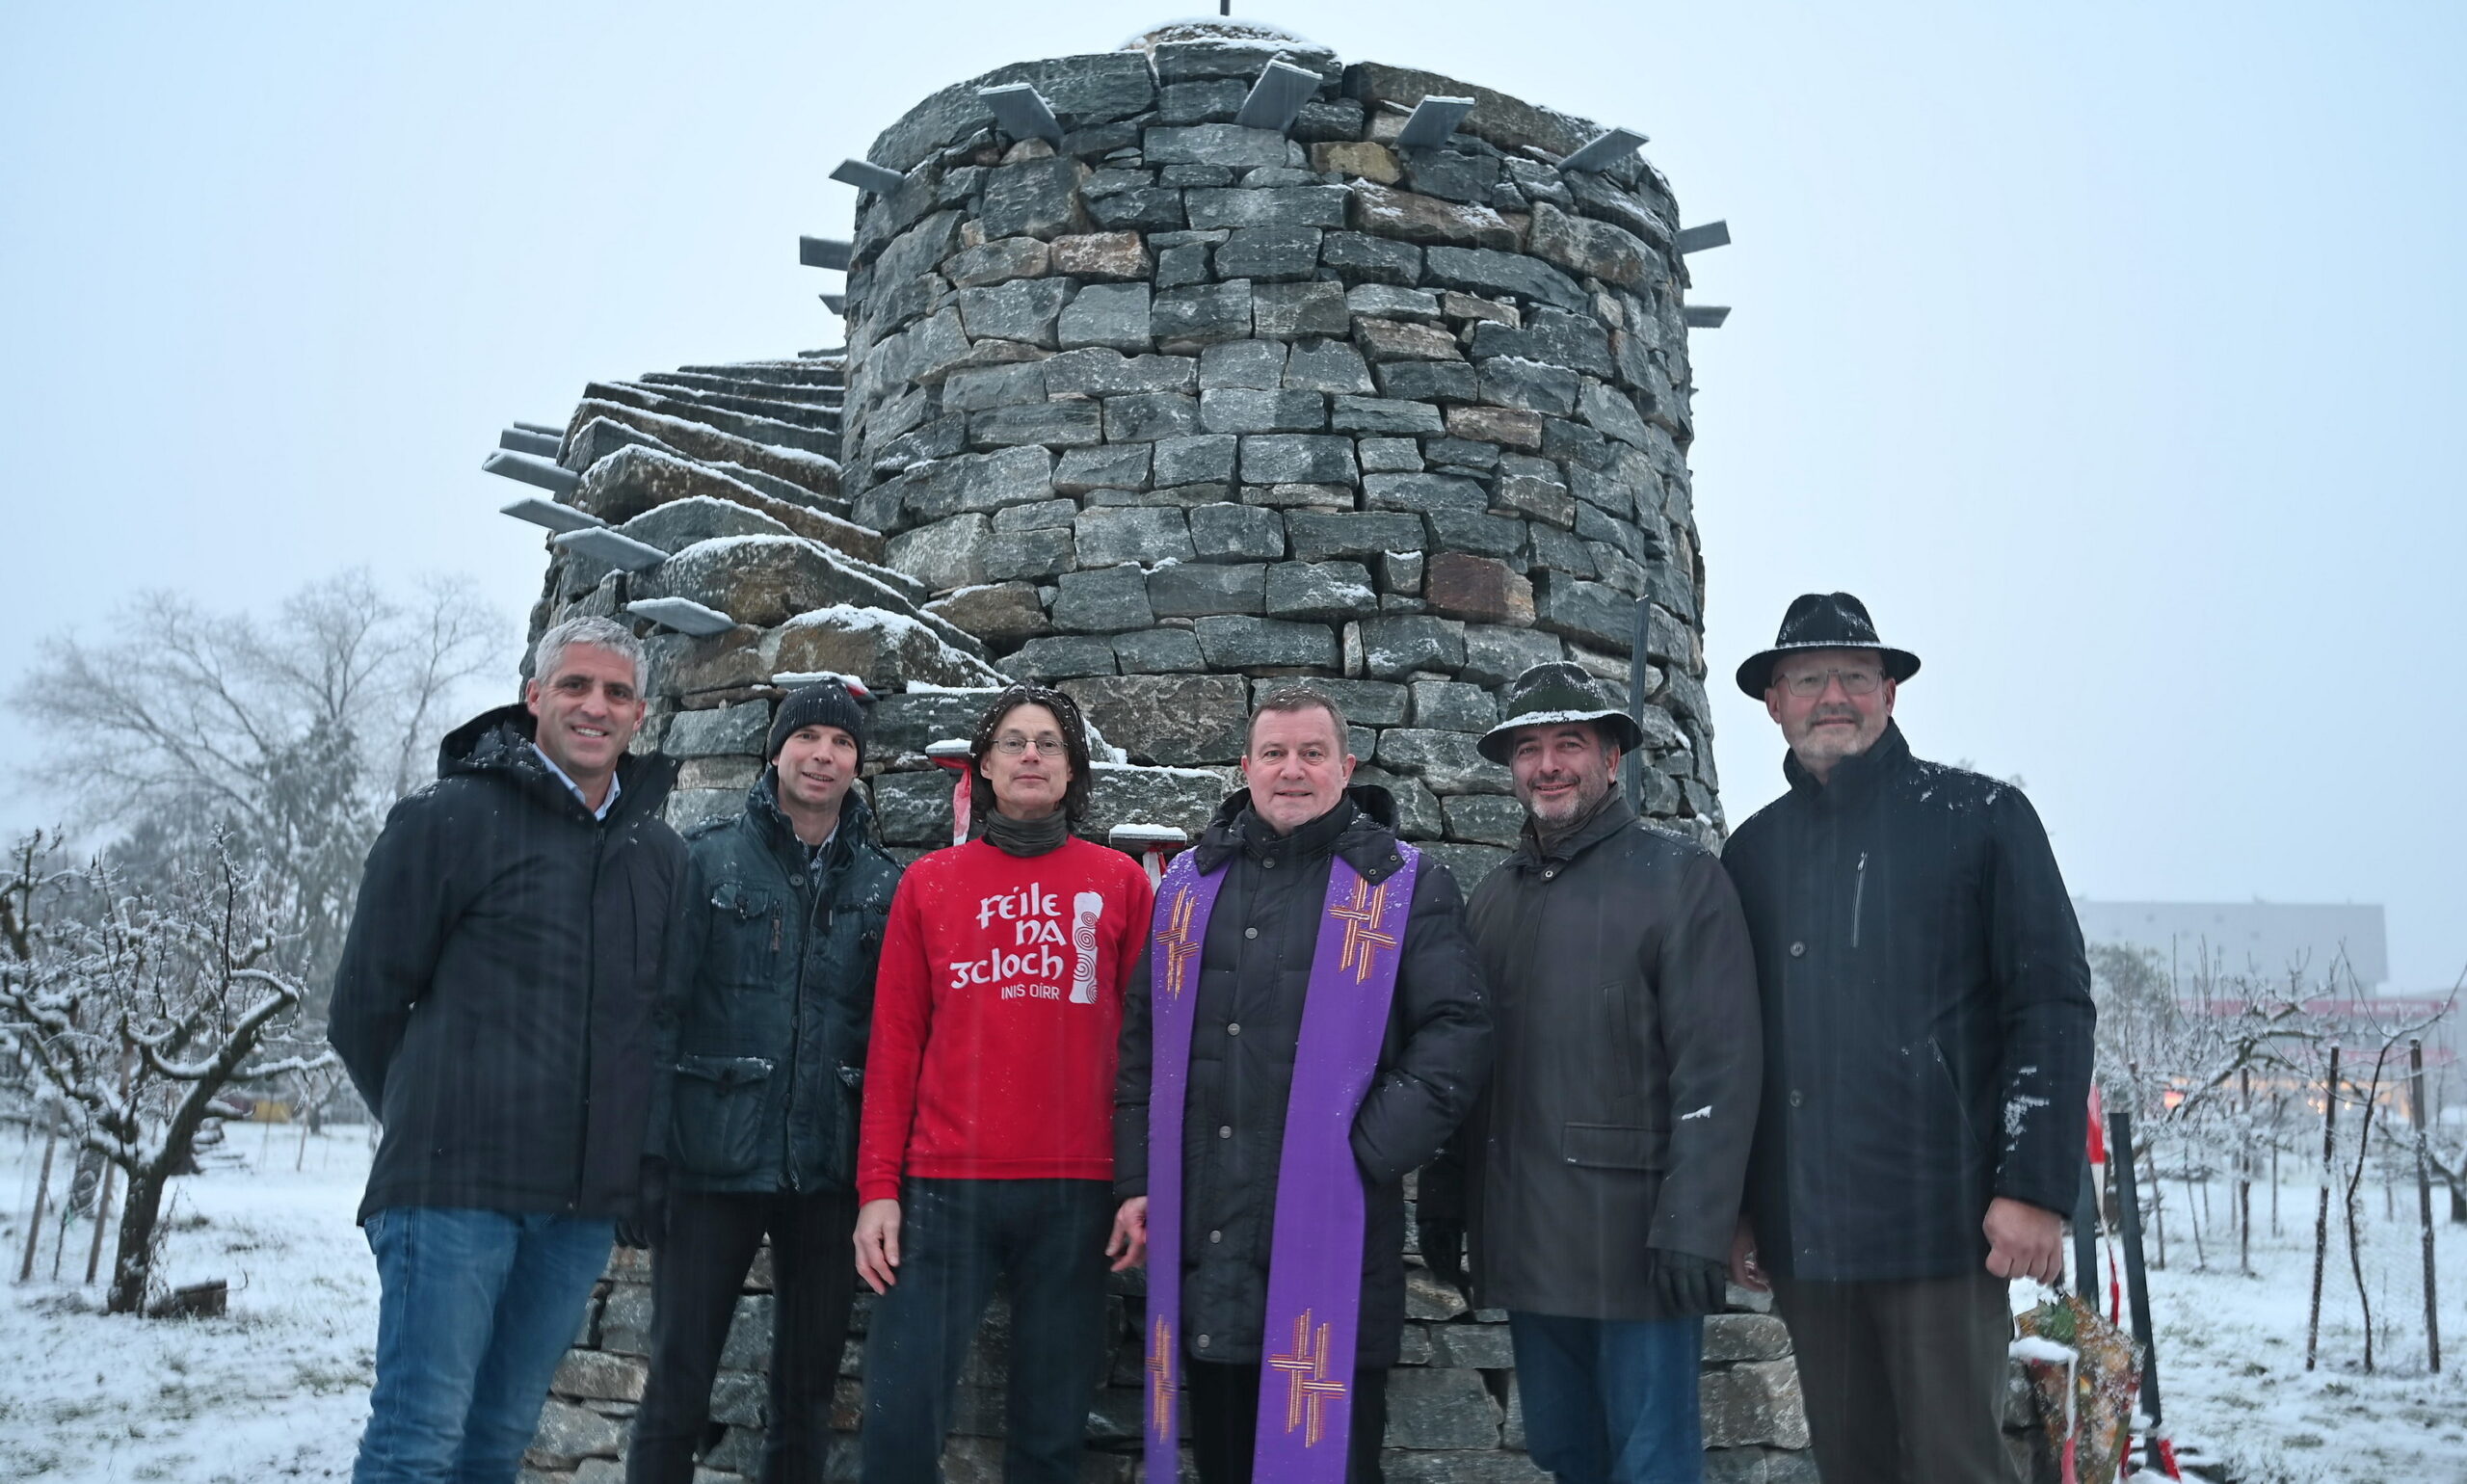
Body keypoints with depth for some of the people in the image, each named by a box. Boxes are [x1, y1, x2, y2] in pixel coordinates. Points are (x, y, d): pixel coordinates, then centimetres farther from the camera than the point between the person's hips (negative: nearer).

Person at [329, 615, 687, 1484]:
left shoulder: (660, 853, 11)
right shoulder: (452, 817, -4)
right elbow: (365, 1004, -1)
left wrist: (621, 1154, 12)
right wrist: (432, 1130, 7)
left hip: (586, 1198, 5)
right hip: (455, 1184, -4)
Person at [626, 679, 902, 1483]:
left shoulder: (883, 885, 6)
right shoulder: (708, 860, 0)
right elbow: (660, 1007, -4)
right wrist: (646, 1148, -11)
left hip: (829, 1170, 2)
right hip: (713, 1160, -2)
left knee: (808, 1388, 12)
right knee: (678, 1383, 3)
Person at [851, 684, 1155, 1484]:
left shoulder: (1120, 882, 5)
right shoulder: (929, 883, 7)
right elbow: (896, 1042, 5)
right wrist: (878, 1187, 0)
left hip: (1077, 1189, 0)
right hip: (945, 1186, 0)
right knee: (901, 1418, 1)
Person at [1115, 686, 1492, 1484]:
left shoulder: (1408, 887, 1)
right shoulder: (1191, 883, 12)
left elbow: (1458, 1032, -5)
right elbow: (1145, 1039, 15)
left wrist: (1370, 1152, -13)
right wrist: (1137, 1179, 9)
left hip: (1333, 1235, -4)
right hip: (1204, 1243, 4)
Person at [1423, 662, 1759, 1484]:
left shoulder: (1681, 878, -5)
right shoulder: (1492, 899, 13)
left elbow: (1718, 1070, -12)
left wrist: (1693, 1227, -18)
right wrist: (1442, 1203, 11)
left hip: (1633, 1233, -5)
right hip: (1524, 1240, 6)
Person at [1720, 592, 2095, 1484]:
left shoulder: (1979, 816, 0)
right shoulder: (1755, 850, 11)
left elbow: (2052, 1005, -4)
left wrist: (2035, 1187, -11)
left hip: (1944, 1222, -4)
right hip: (1803, 1234, 4)